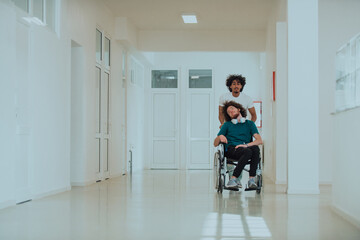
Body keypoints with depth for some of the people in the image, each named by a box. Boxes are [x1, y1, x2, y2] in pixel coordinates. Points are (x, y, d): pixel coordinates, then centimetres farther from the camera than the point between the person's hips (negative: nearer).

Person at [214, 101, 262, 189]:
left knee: (255, 148, -35)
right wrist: (220, 137, -8)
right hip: (231, 149, -1)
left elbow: (259, 141, 6)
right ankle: (232, 180, -38)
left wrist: (246, 145, -12)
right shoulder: (227, 125, 23)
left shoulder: (250, 124, 22)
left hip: (245, 148, 2)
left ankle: (251, 179, -37)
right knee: (247, 152, -36)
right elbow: (215, 144, 15)